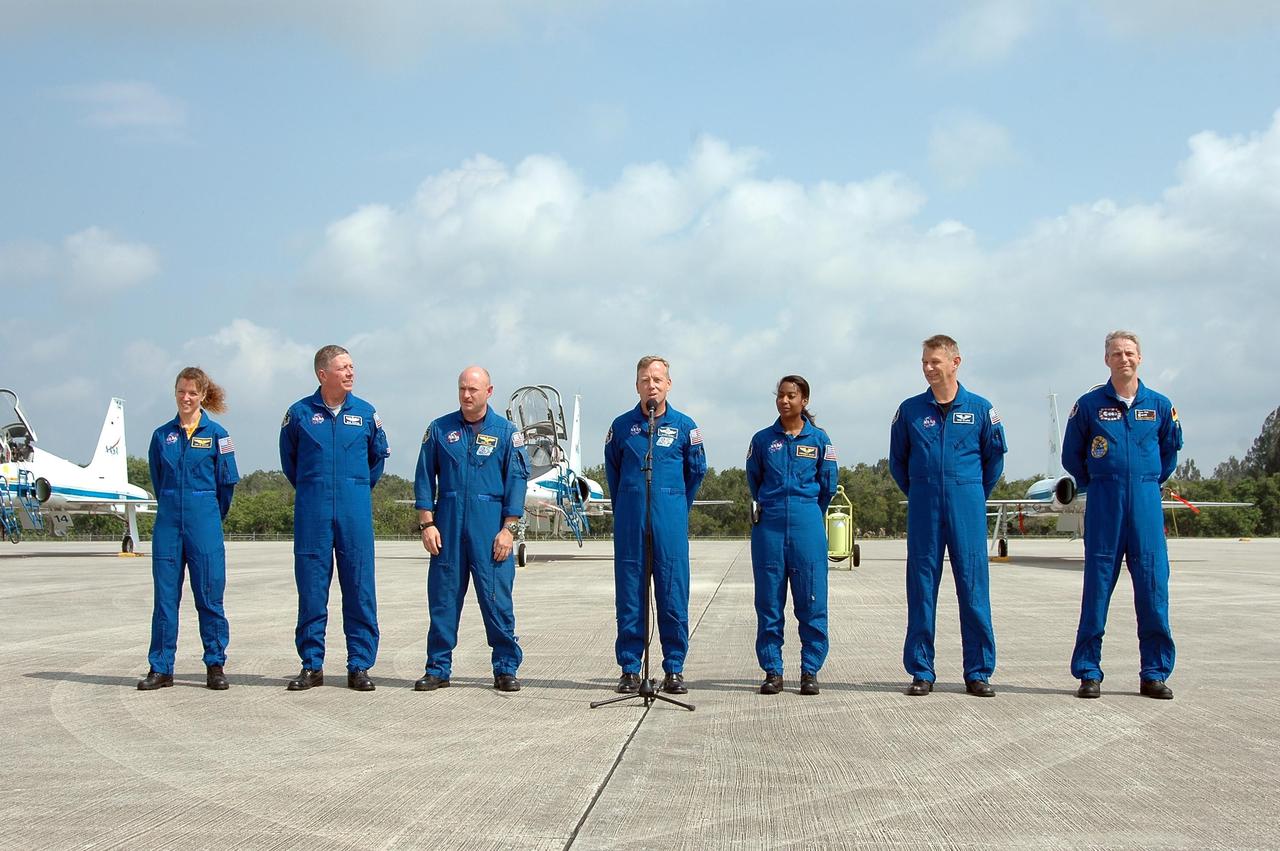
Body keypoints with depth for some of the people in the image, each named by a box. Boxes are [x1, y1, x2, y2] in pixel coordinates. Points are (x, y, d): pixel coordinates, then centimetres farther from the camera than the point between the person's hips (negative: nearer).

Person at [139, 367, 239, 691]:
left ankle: (215, 665, 8)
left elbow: (227, 482, 5)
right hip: (168, 523, 3)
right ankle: (161, 668, 9)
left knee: (209, 596, 0)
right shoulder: (162, 435, 8)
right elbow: (158, 480, 18)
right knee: (164, 596, 4)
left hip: (204, 523, -3)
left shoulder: (216, 434, 0)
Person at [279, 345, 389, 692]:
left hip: (355, 511, 1)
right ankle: (312, 666, 12)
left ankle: (359, 666, 7)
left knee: (359, 589, 0)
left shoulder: (366, 413, 5)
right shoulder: (299, 413, 2)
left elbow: (378, 456, 20)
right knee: (311, 590, 3)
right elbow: (289, 459, 17)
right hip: (312, 513, 0)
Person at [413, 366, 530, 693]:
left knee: (497, 598, -3)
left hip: (491, 526, -2)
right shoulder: (440, 429, 8)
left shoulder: (506, 432, 4)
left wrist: (509, 529, -6)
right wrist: (427, 523, -1)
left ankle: (506, 668, 6)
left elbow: (516, 482, 1)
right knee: (443, 597, 4)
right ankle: (438, 669, 13)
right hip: (448, 524, 2)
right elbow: (424, 478, 7)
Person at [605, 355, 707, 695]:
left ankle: (674, 669, 9)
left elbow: (697, 470, 16)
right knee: (629, 595, 2)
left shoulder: (684, 426, 3)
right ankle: (629, 669, 10)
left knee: (674, 595, 0)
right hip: (629, 522, 1)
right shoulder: (622, 425, 4)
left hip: (671, 521, 0)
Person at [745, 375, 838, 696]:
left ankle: (810, 671, 6)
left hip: (807, 526, -1)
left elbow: (828, 484, 12)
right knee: (769, 600, 2)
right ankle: (772, 671, 9)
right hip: (769, 527, 1)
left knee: (811, 600, -1)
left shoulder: (818, 439, 4)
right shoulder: (763, 439, 6)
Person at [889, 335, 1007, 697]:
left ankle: (978, 672, 6)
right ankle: (921, 671, 9)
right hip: (924, 509, 1)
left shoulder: (980, 408, 3)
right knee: (921, 587, 2)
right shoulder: (910, 410, 5)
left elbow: (994, 456, 13)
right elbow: (898, 460, 16)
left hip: (967, 507, -1)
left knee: (973, 586, -1)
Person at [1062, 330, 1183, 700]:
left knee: (1153, 585, 0)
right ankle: (1089, 673, 5)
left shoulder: (1159, 405, 8)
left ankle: (1155, 673, 8)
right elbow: (1072, 455, 12)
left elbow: (1170, 449, 23)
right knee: (1097, 586, -1)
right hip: (1103, 503, -2)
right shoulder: (1089, 404, 2)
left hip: (1146, 502, 2)